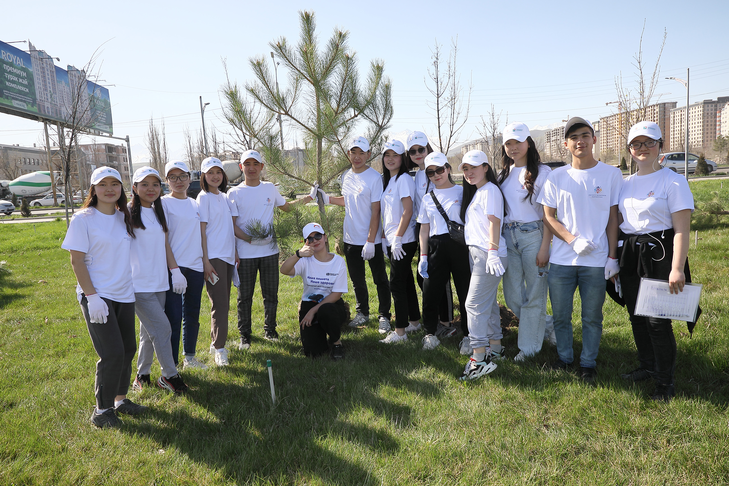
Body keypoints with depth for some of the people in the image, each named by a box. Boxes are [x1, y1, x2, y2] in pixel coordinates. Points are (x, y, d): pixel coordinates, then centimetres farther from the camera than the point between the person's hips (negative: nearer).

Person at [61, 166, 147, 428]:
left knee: (128, 349, 11)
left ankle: (120, 399, 29)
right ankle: (102, 410, 11)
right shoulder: (83, 219, -8)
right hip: (97, 296, -6)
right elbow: (77, 261, -10)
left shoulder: (124, 217, 8)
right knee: (112, 354, -7)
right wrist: (92, 297, -16)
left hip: (124, 294, 6)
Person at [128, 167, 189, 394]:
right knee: (162, 329, -7)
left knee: (149, 332, 14)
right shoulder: (128, 213, -7)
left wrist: (175, 270, 10)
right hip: (139, 284, -7)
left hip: (159, 282, 7)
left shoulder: (159, 213, 13)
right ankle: (169, 376, 8)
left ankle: (142, 375, 28)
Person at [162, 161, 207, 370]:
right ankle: (171, 365, 2)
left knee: (192, 315, 14)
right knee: (174, 317, -7)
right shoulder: (164, 203, -2)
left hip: (196, 267, 6)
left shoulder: (195, 204, 15)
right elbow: (162, 237, -8)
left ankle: (189, 357, 28)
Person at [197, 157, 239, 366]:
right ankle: (219, 349, -1)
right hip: (213, 256, -7)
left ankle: (215, 342, 23)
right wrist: (205, 261, -15)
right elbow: (202, 230, -10)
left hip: (228, 256, 7)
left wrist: (235, 251, 13)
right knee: (220, 304, -8)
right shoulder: (203, 197, -5)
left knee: (223, 303, 12)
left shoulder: (224, 197, 15)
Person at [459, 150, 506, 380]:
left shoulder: (490, 190, -7)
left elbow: (494, 222, -17)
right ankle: (495, 347, 25)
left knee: (475, 304, -12)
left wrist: (493, 252, -25)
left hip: (488, 254, -9)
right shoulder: (473, 192, 20)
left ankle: (479, 359, -10)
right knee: (488, 302, 15)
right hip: (476, 253, 9)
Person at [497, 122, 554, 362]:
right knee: (512, 295, 9)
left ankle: (529, 346, 17)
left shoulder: (542, 171, -5)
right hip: (508, 236, 6)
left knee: (534, 294, 3)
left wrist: (544, 247, -13)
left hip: (532, 236, -6)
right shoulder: (505, 173, 13)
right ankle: (544, 325, 34)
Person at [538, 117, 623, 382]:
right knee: (561, 316, 11)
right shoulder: (556, 177, 3)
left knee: (592, 318, 9)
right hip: (561, 260, 1)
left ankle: (588, 363, 28)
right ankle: (564, 358, 32)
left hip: (596, 261, -1)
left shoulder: (611, 174, 1)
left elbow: (613, 218, 2)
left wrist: (612, 256, -1)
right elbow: (549, 217, 3)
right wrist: (574, 240, -11)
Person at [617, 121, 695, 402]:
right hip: (630, 255, 6)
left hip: (659, 255, -6)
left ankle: (665, 381, 13)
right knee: (637, 316, 14)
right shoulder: (627, 184, 11)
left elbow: (681, 229, -13)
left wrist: (677, 269, -20)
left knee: (658, 321, -3)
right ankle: (647, 366, 32)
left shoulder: (673, 181, -8)